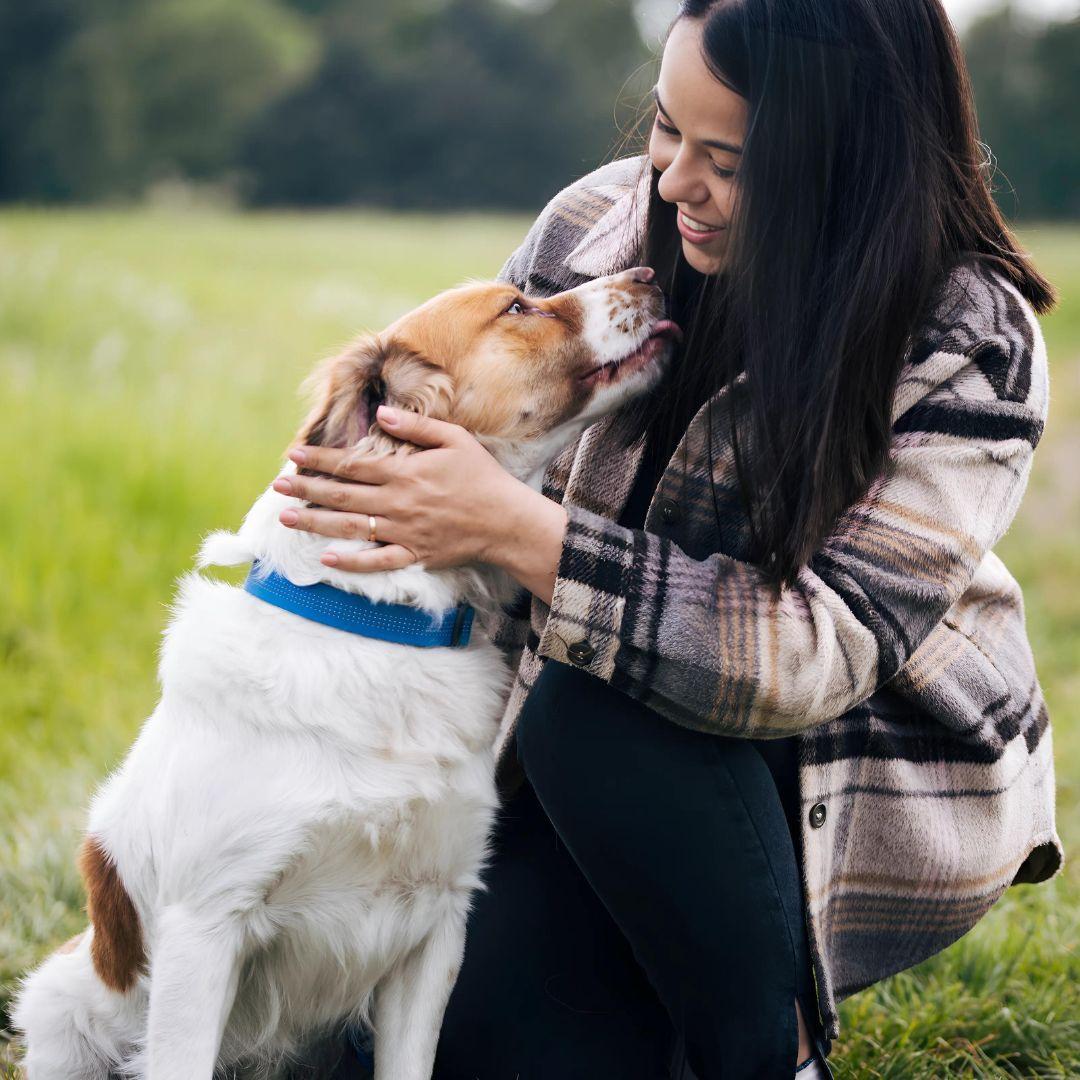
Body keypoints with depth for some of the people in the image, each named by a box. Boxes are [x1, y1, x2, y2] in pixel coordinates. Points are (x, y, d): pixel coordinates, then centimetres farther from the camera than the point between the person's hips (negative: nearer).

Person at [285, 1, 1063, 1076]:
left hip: (874, 785, -4)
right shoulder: (600, 221, -9)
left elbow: (820, 651, -31)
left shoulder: (968, 341, -23)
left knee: (596, 713, -32)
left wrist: (512, 526, -38)